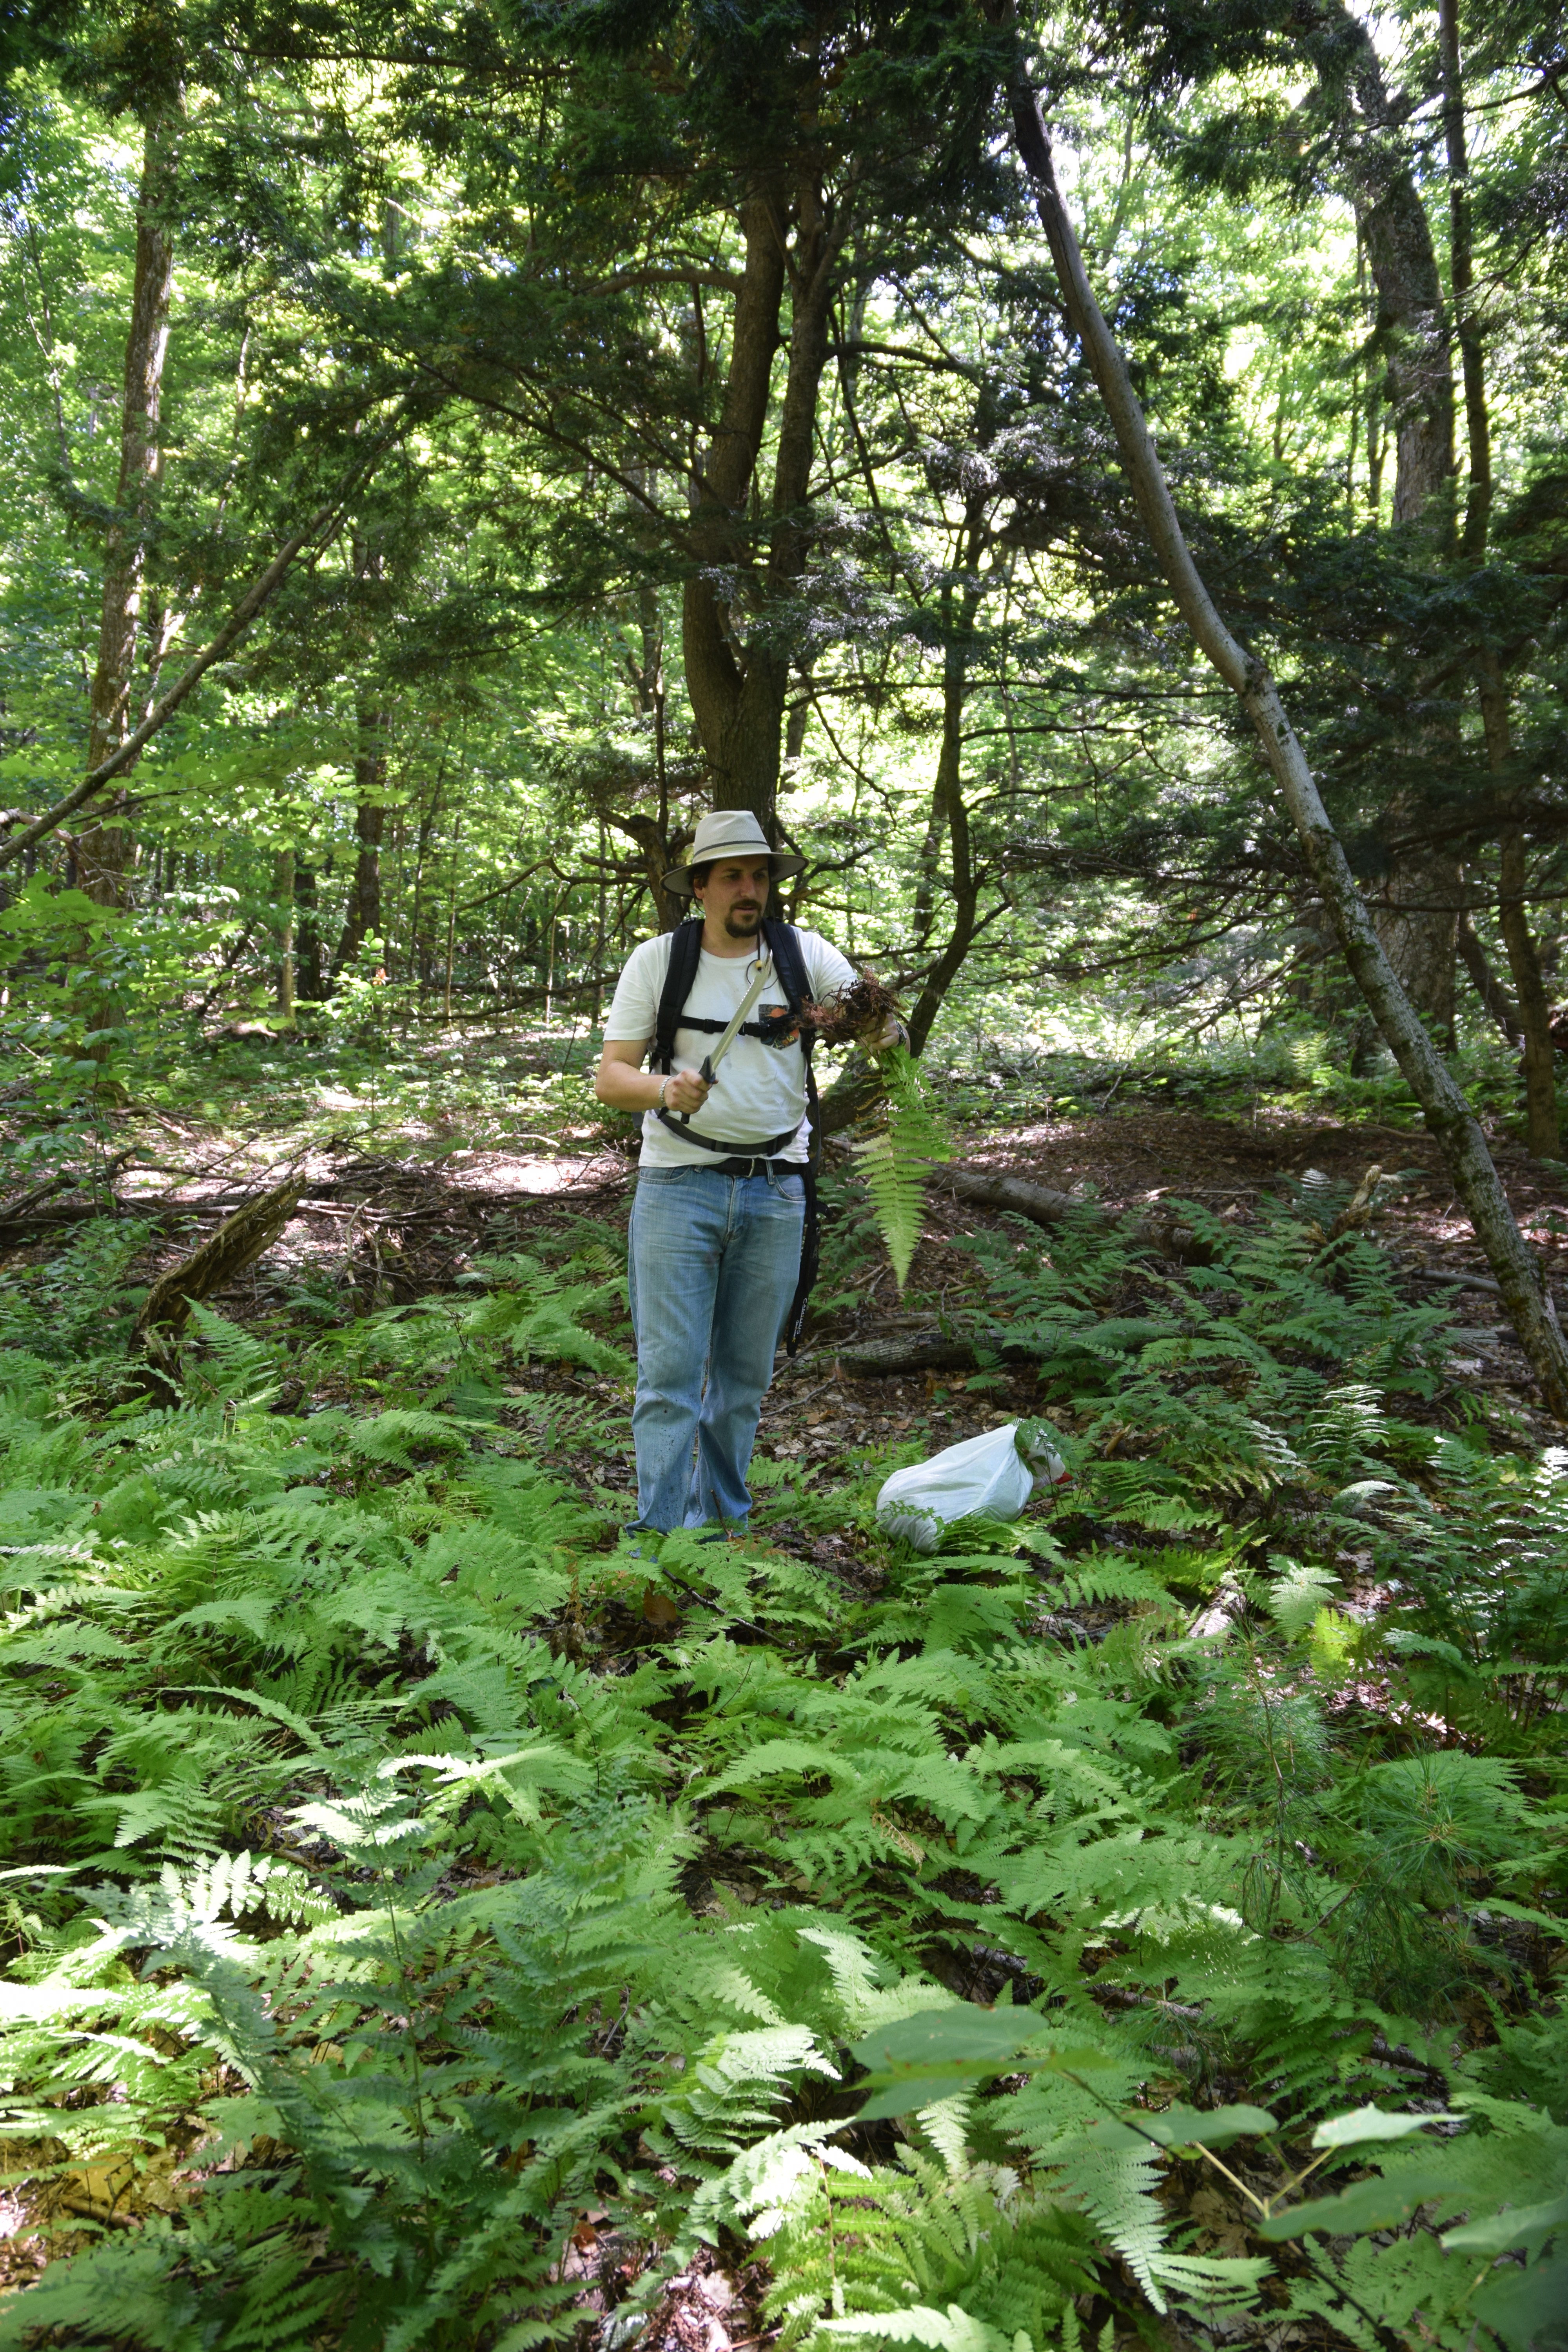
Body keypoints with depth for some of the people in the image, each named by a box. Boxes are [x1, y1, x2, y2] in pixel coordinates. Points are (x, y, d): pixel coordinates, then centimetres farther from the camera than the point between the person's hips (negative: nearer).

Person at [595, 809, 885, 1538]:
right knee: (670, 1372, -6)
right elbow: (609, 1078, -2)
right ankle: (659, 1531, 0)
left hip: (775, 1192, 2)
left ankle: (724, 1522, 23)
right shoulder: (656, 960, 1)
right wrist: (666, 1090, -24)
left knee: (745, 1376, 11)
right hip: (679, 1186, -2)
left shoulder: (803, 954, 5)